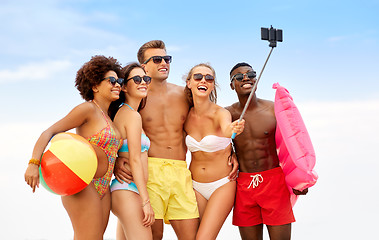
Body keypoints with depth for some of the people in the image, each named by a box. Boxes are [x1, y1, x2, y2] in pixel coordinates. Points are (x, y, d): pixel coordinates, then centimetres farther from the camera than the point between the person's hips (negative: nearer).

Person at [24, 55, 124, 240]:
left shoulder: (108, 118, 17)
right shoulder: (87, 109, -7)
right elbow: (49, 132, -10)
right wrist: (34, 163, -22)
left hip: (102, 189, 8)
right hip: (83, 186, -8)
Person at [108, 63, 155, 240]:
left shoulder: (121, 112, 15)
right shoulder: (133, 115, -10)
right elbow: (135, 160, -15)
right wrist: (146, 201, -16)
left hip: (122, 190, 10)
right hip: (129, 192, -10)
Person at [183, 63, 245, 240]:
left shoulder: (220, 113, -15)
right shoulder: (186, 116, -2)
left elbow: (226, 130, -38)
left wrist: (233, 129, -61)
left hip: (222, 185, -4)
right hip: (195, 186, 4)